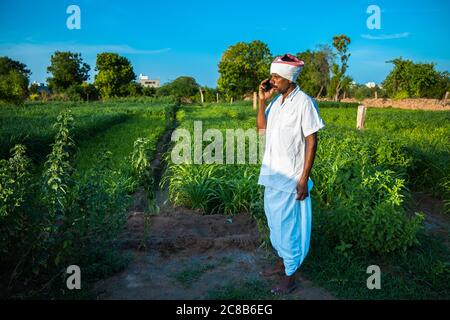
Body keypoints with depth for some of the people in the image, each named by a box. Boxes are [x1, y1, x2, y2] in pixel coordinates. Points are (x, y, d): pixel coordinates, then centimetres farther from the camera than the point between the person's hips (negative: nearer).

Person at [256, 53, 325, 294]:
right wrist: (262, 101, -2)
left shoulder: (304, 102, -14)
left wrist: (304, 179, -17)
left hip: (290, 178, -7)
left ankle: (290, 278, 20)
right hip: (272, 174, 7)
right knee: (275, 223, 19)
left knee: (288, 227, 3)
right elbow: (261, 128, 9)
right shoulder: (276, 100, 7)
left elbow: (311, 142, -14)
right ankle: (281, 263, 39)